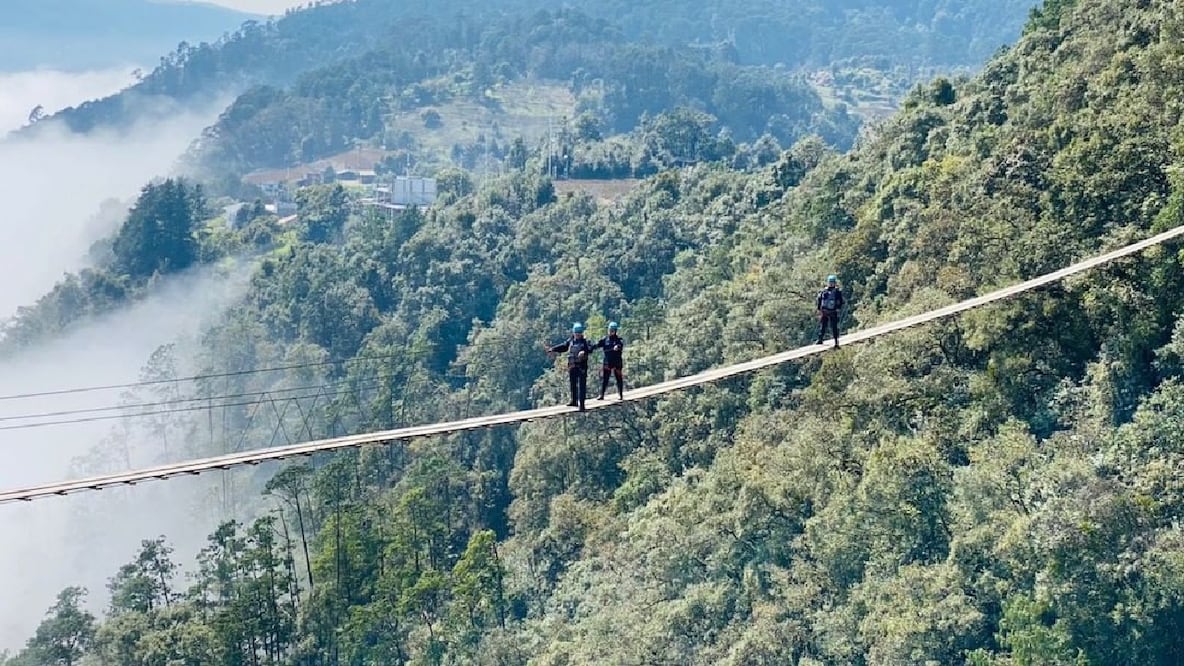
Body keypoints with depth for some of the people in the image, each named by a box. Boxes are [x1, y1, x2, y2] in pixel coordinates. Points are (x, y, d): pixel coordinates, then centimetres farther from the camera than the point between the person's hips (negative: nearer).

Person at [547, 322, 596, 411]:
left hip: (582, 366, -6)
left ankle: (581, 404, -8)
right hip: (572, 366, 6)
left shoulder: (585, 341, -7)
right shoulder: (570, 341, 10)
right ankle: (574, 401, 35)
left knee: (582, 385, -8)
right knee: (573, 384, 18)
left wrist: (584, 352, -43)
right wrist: (553, 349, 9)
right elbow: (563, 346, 16)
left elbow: (590, 348, -24)